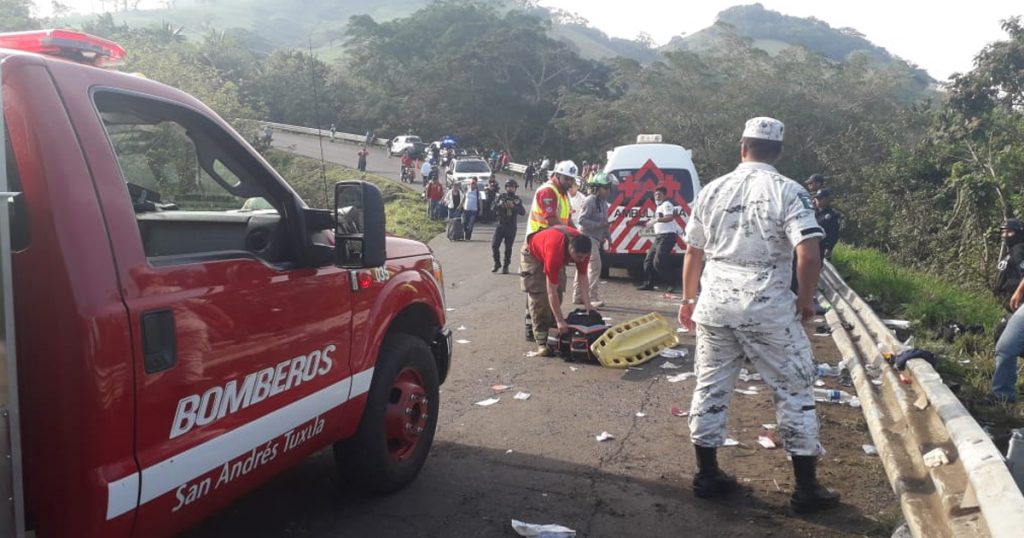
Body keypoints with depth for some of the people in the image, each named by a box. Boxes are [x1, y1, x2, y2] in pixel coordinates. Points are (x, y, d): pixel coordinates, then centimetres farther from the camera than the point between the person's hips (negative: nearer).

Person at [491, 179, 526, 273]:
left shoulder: (517, 200, 3)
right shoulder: (501, 197, 5)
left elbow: (523, 212, -8)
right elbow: (492, 208, -2)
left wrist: (513, 206, -22)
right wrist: (500, 205, -21)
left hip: (511, 227, -1)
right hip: (500, 225, 1)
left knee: (508, 248, 2)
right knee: (494, 245, -4)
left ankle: (506, 266, 13)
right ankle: (497, 263, 14)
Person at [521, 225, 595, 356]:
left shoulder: (582, 248, -29)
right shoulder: (555, 252, -46)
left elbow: (583, 277, -16)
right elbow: (551, 292, -41)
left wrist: (587, 304, -23)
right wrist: (560, 321, -40)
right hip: (534, 255, -6)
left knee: (559, 293, 0)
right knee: (539, 297, -15)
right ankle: (542, 341, -17)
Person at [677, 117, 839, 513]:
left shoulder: (712, 190, 7)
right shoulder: (788, 191, -6)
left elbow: (693, 252, 13)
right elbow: (808, 255, -16)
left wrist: (689, 299, 24)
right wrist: (806, 300, 0)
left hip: (714, 303, 4)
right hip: (767, 307, -4)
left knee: (710, 387, 15)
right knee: (794, 391, 8)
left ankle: (707, 474, 23)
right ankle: (806, 488, 14)